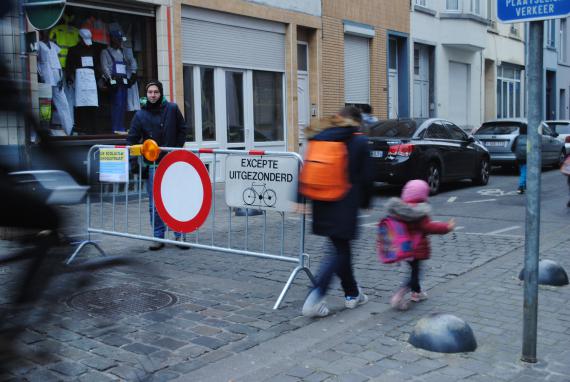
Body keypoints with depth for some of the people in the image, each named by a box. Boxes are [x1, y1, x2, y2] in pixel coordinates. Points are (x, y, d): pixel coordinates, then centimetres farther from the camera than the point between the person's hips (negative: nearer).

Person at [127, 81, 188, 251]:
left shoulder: (172, 108, 0)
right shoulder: (140, 115, 1)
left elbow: (182, 129, 10)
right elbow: (132, 139, 0)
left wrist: (177, 149, 2)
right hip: (152, 164, 1)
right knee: (155, 204, 4)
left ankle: (179, 235, 12)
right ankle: (158, 237, 13)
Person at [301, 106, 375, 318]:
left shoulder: (320, 138, 8)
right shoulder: (359, 142, -3)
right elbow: (366, 176, -2)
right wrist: (365, 202, 11)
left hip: (323, 204, 6)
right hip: (346, 204, -5)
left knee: (341, 248, 17)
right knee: (339, 252, 0)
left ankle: (352, 294, 29)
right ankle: (315, 299, -10)